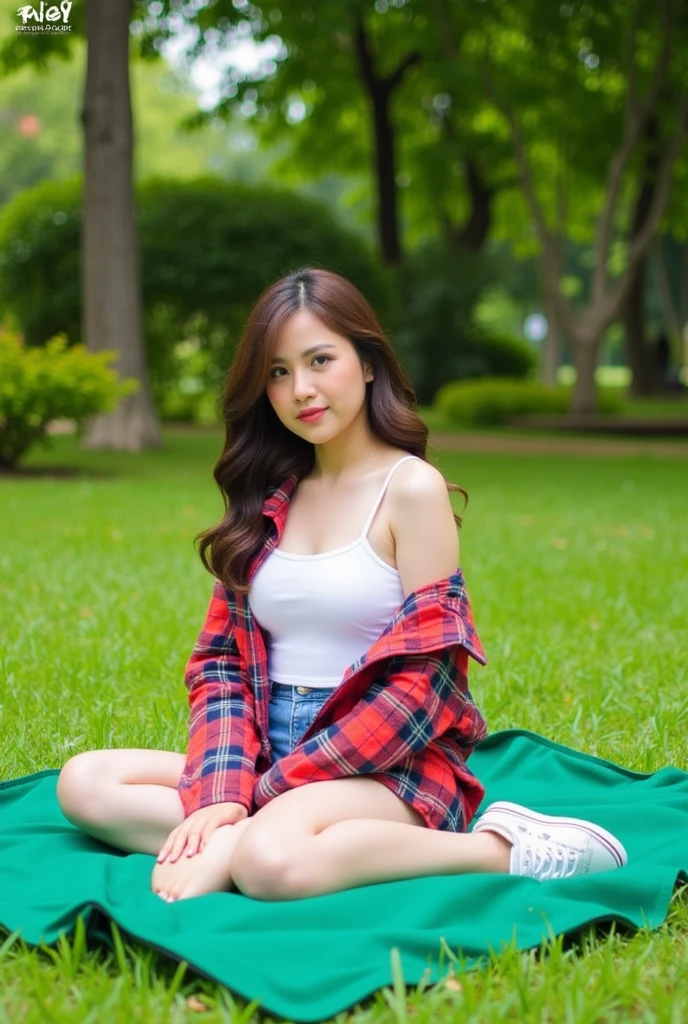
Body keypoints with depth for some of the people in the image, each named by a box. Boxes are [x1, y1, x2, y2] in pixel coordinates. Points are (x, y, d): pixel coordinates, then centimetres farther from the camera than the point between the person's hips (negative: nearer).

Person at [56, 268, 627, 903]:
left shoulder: (412, 487, -6)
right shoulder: (269, 498, 12)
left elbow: (421, 683, -12)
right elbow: (222, 660, 8)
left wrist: (260, 798, -14)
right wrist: (221, 795, -11)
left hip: (388, 768, -6)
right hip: (271, 754, 6)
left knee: (273, 860, -36)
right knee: (84, 783, -11)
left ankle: (497, 850, -18)